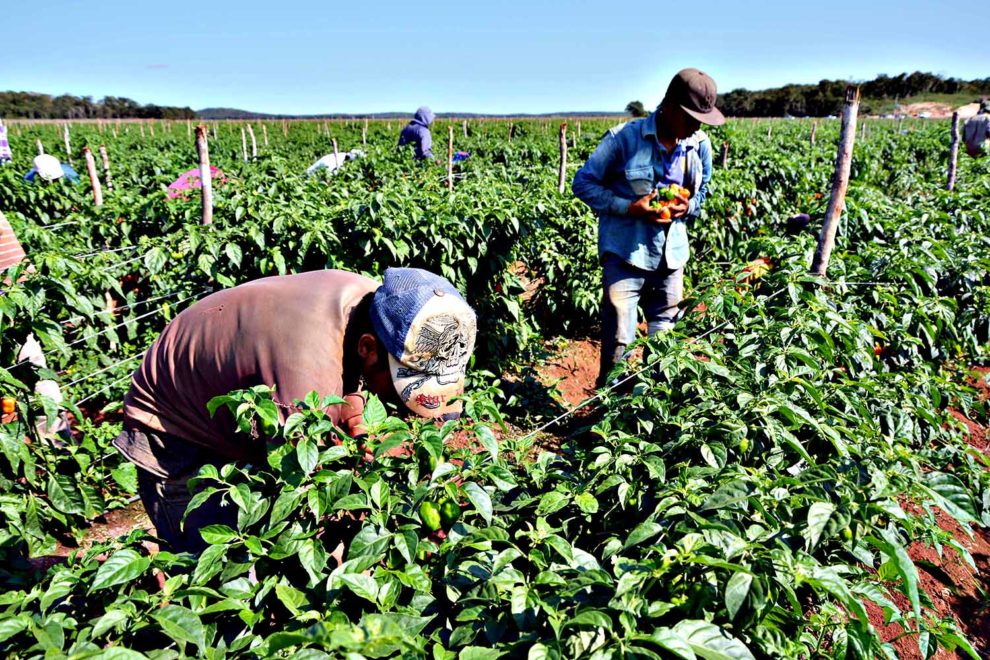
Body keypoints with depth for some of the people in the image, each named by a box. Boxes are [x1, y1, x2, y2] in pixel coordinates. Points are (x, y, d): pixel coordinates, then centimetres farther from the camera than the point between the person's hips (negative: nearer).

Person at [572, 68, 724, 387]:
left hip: (672, 257, 5)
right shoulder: (624, 137, -12)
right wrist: (629, 208, -20)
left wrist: (687, 207, -7)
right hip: (625, 254, -5)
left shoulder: (699, 145, 3)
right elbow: (583, 183, -7)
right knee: (618, 343, -4)